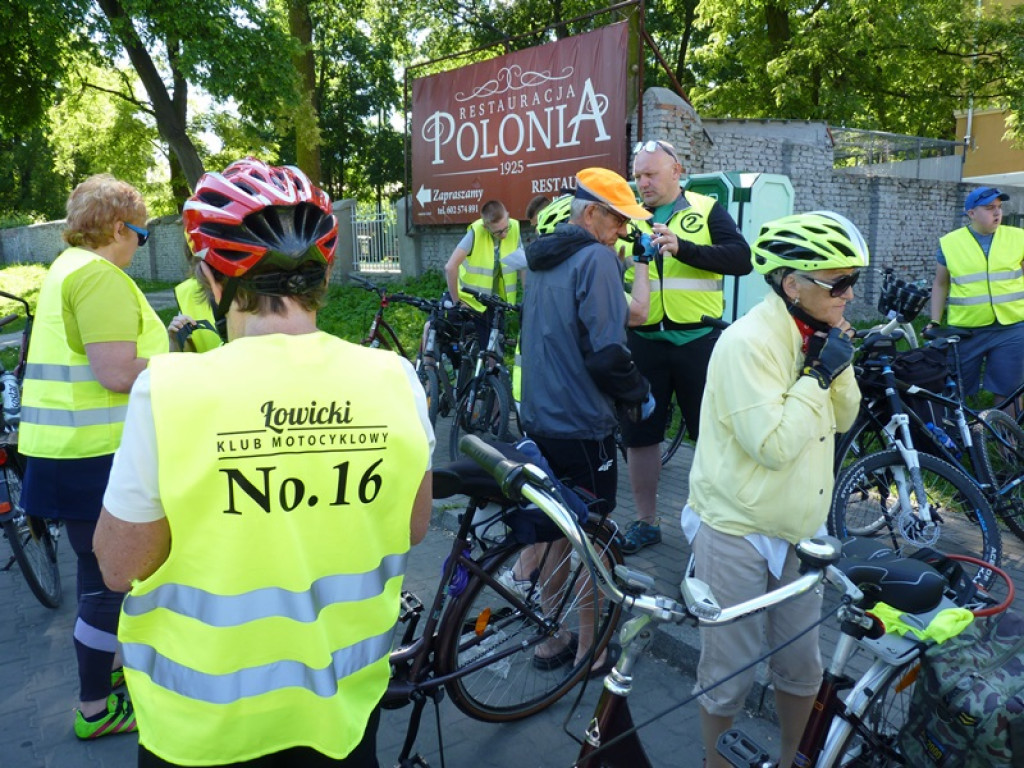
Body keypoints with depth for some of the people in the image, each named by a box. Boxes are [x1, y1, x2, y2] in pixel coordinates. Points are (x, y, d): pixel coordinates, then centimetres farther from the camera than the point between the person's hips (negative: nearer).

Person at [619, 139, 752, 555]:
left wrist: (682, 247, -23)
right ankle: (645, 521, 24)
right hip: (644, 341, 3)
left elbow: (741, 259, -11)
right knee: (639, 433, 8)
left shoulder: (706, 210, 3)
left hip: (698, 341, -2)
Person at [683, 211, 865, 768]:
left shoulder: (815, 334, 3)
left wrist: (839, 365, -8)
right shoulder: (749, 342, -23)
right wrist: (818, 373, -23)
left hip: (800, 527, 8)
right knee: (731, 672, 9)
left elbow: (843, 419, 8)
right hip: (738, 533, -7)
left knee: (801, 664, 20)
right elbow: (773, 445, -28)